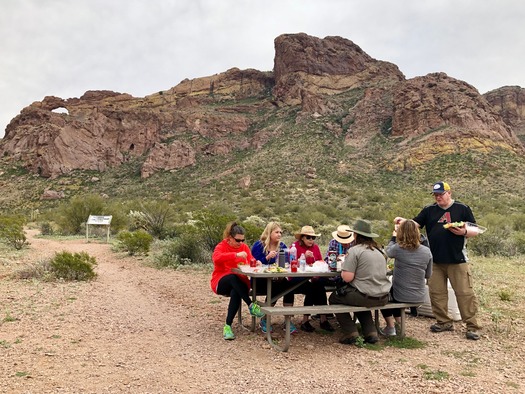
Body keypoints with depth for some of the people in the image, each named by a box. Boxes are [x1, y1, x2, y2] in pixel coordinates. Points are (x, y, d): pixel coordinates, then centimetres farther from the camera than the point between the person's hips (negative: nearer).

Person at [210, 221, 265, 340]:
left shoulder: (244, 247, 10)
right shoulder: (221, 246, -4)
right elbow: (216, 258, -27)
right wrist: (236, 254, -37)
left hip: (239, 283, 3)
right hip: (221, 283, -2)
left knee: (236, 292, -34)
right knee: (233, 278, -37)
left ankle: (228, 326, -29)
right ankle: (251, 306, -35)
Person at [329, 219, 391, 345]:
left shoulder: (355, 250, -12)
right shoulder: (379, 250, 10)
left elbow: (347, 277, -17)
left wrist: (342, 271, 4)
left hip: (366, 297, -7)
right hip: (383, 298, 7)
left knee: (334, 298, 16)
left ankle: (350, 332, 8)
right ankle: (371, 332, 23)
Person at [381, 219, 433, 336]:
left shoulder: (398, 248, -18)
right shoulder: (427, 251, -7)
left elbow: (388, 251, 6)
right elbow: (428, 275, 5)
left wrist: (393, 236, 20)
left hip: (401, 297, -4)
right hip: (420, 297, 4)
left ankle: (391, 326, 25)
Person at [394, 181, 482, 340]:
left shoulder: (462, 209, 4)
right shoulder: (429, 210, 11)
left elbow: (475, 231, 5)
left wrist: (464, 232, -15)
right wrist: (403, 221, -14)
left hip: (457, 261, -3)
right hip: (435, 261, 3)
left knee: (465, 293, -2)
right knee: (436, 293, 7)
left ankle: (472, 326, 8)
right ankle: (444, 322, 21)